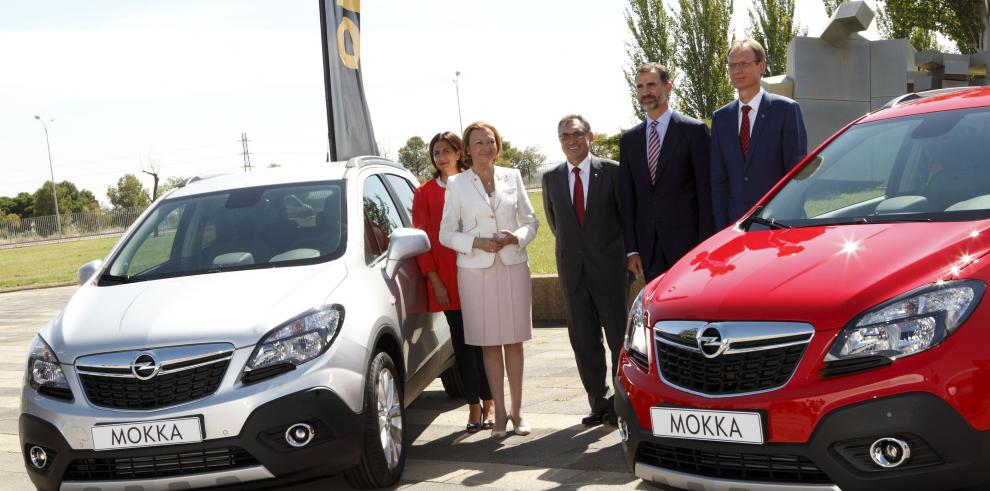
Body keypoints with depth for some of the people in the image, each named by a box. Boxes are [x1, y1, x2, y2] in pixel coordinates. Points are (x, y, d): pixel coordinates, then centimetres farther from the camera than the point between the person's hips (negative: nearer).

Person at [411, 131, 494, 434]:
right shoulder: (425, 193, 5)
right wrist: (434, 280, -5)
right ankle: (474, 408, 10)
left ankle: (488, 404, 11)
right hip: (447, 279, 0)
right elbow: (423, 239, 3)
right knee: (463, 343, 3)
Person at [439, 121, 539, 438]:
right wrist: (477, 242, -13)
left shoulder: (512, 177, 7)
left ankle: (517, 411, 12)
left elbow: (530, 221, 11)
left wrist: (516, 237, -10)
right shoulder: (456, 184, 2)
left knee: (514, 342, 4)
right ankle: (500, 414, 8)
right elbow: (446, 233, 2)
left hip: (513, 267, 1)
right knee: (490, 344, 2)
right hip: (476, 270, -1)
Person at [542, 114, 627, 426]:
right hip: (572, 269, 4)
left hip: (608, 267, -3)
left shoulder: (612, 171, -4)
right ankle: (599, 403, 14)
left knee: (619, 336, 2)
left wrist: (628, 253, 5)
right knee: (583, 341, 6)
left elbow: (627, 214, 3)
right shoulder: (551, 178, 7)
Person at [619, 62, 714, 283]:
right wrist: (631, 250, 5)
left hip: (686, 242, -4)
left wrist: (705, 246, -10)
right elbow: (627, 199, 12)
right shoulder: (628, 140, 13)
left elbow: (706, 192, -4)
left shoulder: (694, 131, -1)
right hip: (648, 247, 4)